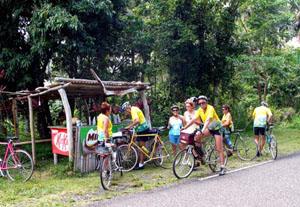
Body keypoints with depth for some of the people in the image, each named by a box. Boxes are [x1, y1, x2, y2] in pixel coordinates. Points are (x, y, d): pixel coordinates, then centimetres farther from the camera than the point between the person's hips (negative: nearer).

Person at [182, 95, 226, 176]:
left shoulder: (210, 108, -25)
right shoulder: (200, 110, -6)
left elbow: (208, 120, -39)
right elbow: (193, 119, -13)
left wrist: (203, 130, -52)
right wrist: (184, 127, -24)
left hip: (217, 128, -6)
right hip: (209, 128, 6)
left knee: (219, 149, -8)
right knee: (197, 136, -18)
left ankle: (222, 167, -2)